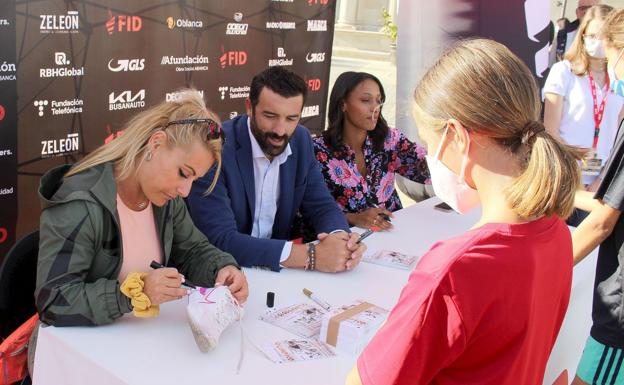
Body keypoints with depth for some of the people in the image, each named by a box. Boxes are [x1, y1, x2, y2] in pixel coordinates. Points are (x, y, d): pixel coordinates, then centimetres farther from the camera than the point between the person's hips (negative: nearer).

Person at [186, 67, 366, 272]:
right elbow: (221, 240, -26)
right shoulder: (215, 148, -20)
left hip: (277, 271, 5)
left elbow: (322, 206, 4)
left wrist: (340, 237, -19)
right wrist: (310, 256, -30)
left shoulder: (300, 140, -1)